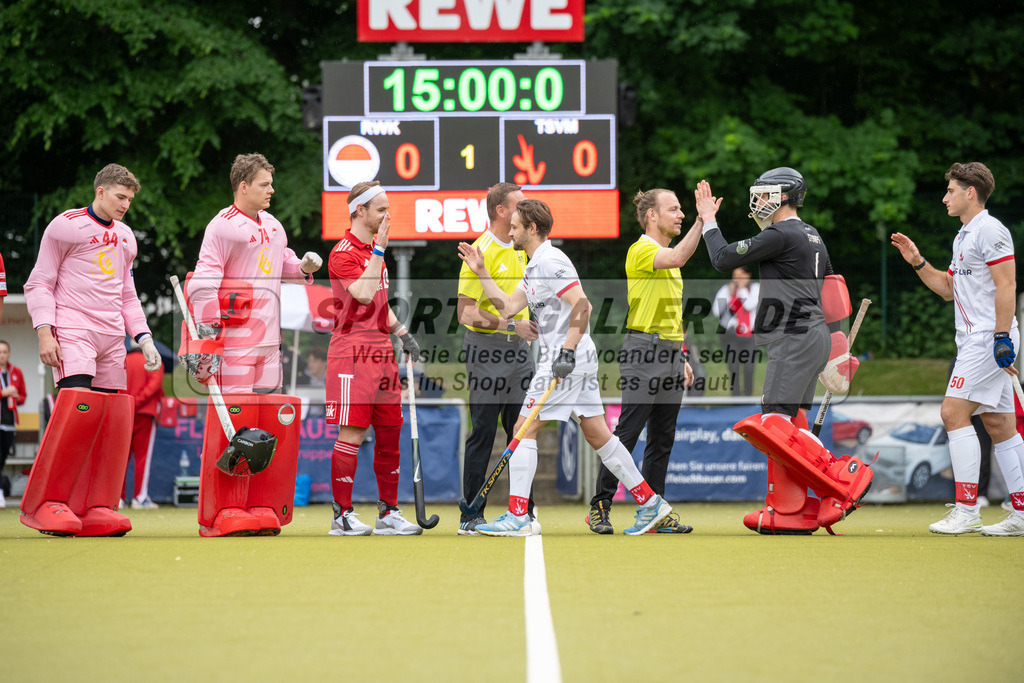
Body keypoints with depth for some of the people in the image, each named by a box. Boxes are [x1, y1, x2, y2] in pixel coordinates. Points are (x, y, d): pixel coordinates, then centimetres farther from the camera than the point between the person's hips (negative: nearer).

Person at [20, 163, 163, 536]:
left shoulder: (125, 237, 21)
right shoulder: (66, 226, 0)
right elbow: (39, 283, -1)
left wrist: (143, 337, 15)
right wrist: (44, 331, -12)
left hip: (112, 337, 7)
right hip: (72, 332, -7)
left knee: (113, 417, -3)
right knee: (76, 408, -21)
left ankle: (96, 507, 0)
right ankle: (45, 503, -15)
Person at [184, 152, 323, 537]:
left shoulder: (273, 226, 17)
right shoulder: (222, 227, -8)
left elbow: (283, 264, 30)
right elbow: (204, 284, -13)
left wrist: (304, 267, 7)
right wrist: (205, 338, -19)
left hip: (269, 339, 8)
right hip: (235, 338, -8)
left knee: (270, 422, 6)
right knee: (234, 419, -10)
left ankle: (262, 506, 11)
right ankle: (224, 511, -7)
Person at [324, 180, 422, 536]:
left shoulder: (375, 250, 18)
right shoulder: (343, 253, -10)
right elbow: (364, 294, -24)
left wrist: (401, 332, 16)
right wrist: (379, 249, -20)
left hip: (382, 349, 9)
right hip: (353, 349, -9)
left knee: (390, 430, 8)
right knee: (352, 433, -8)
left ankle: (388, 513, 14)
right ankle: (343, 515, -3)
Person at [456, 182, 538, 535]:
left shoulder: (519, 249, 14)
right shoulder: (481, 252, -12)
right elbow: (466, 311, -16)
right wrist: (511, 324, -19)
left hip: (518, 348, 7)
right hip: (486, 349, -7)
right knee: (483, 432, -4)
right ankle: (471, 516, 1)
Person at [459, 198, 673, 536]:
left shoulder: (551, 261, -12)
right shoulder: (534, 268, 19)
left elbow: (582, 306, -19)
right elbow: (508, 307, 20)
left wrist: (567, 352, -23)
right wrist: (482, 273, 19)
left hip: (569, 359, -10)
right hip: (580, 359, 10)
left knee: (524, 430, -6)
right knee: (597, 434, 10)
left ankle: (517, 516, -5)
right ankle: (650, 502, 11)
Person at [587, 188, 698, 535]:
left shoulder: (666, 253, 20)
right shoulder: (642, 250, -8)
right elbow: (677, 258, -30)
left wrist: (681, 358, 21)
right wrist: (702, 219, -32)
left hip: (669, 353, 9)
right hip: (643, 350, -9)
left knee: (663, 437, 7)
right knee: (628, 432, -8)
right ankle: (600, 506, -2)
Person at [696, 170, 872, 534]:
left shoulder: (782, 235, -12)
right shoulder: (812, 237, 18)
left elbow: (724, 259, -11)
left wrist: (709, 220, 4)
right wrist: (836, 345, 25)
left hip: (796, 339, -10)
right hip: (813, 338, 10)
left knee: (774, 425, -15)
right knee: (787, 426, 10)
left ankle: (843, 477, -15)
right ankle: (790, 513, 9)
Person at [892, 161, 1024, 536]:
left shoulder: (990, 231, -11)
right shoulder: (963, 237, 20)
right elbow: (949, 288, 27)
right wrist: (918, 262, 16)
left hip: (989, 338, -10)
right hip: (975, 339, 10)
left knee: (954, 413, -14)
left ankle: (966, 511, -16)